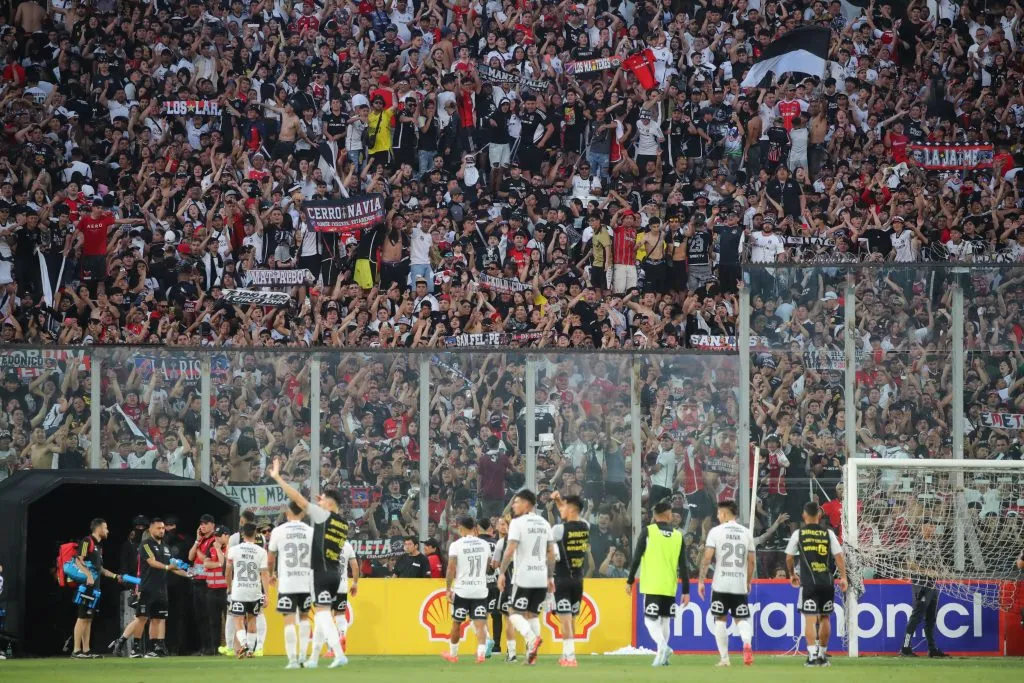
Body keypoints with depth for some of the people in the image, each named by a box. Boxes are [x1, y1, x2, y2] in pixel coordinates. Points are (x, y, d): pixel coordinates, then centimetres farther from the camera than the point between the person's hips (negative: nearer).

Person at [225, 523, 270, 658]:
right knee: (252, 620, 19)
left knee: (238, 622, -1)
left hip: (238, 591, -1)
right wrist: (266, 594, -6)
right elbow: (264, 574, -8)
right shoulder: (261, 552, -4)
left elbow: (228, 572, 7)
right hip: (255, 591, 1)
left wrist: (230, 587, 24)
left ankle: (243, 644, -27)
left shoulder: (234, 550, -3)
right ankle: (250, 650, 23)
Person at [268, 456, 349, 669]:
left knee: (323, 612, -11)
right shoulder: (344, 524, 14)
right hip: (335, 572, 8)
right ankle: (314, 658, 19)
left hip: (322, 572, -8)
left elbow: (298, 499, -10)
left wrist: (277, 478, -7)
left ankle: (339, 654, -23)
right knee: (321, 614, 14)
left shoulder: (323, 515, -7)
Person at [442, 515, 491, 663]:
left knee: (456, 623, 15)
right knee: (480, 623, -3)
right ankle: (481, 652, -23)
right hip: (481, 590, 2)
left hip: (462, 590, -2)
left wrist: (448, 589, -3)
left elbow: (451, 569, -10)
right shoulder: (484, 544, 5)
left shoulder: (456, 545, -7)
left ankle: (453, 653, 29)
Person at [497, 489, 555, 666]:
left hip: (523, 577, -6)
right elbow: (551, 553, 13)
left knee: (514, 612, 1)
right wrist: (550, 577, 18)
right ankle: (531, 653, 5)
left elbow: (510, 550, -15)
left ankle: (532, 638, -24)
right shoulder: (544, 524, 12)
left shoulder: (518, 523, -8)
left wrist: (502, 572, -9)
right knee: (533, 614, 14)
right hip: (541, 578, 6)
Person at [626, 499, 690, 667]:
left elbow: (636, 558, -4)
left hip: (652, 586, -3)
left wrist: (630, 581, 4)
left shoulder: (647, 532, -2)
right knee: (665, 620, 16)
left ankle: (663, 646, -29)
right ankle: (662, 656, 18)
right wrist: (686, 591, 6)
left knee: (650, 620, -4)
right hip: (670, 587, 3)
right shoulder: (678, 536, 5)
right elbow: (683, 566, 3)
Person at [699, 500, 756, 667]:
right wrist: (748, 583, 19)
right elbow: (751, 561, 8)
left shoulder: (716, 531, -3)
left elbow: (707, 558, -8)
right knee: (741, 619, 7)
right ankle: (747, 643, -24)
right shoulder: (746, 533, 7)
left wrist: (701, 581, -2)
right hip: (740, 585, 2)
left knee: (720, 619, 9)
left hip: (721, 584, -2)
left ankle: (724, 658, 8)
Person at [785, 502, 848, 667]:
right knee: (824, 618, 14)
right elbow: (839, 556, 1)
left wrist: (792, 574, 25)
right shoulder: (828, 533, 6)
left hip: (809, 582, -2)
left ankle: (812, 655, -16)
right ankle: (823, 655, 21)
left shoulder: (798, 533, 2)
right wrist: (843, 577, 4)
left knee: (810, 619, -5)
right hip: (827, 582, 2)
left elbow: (789, 557, 9)